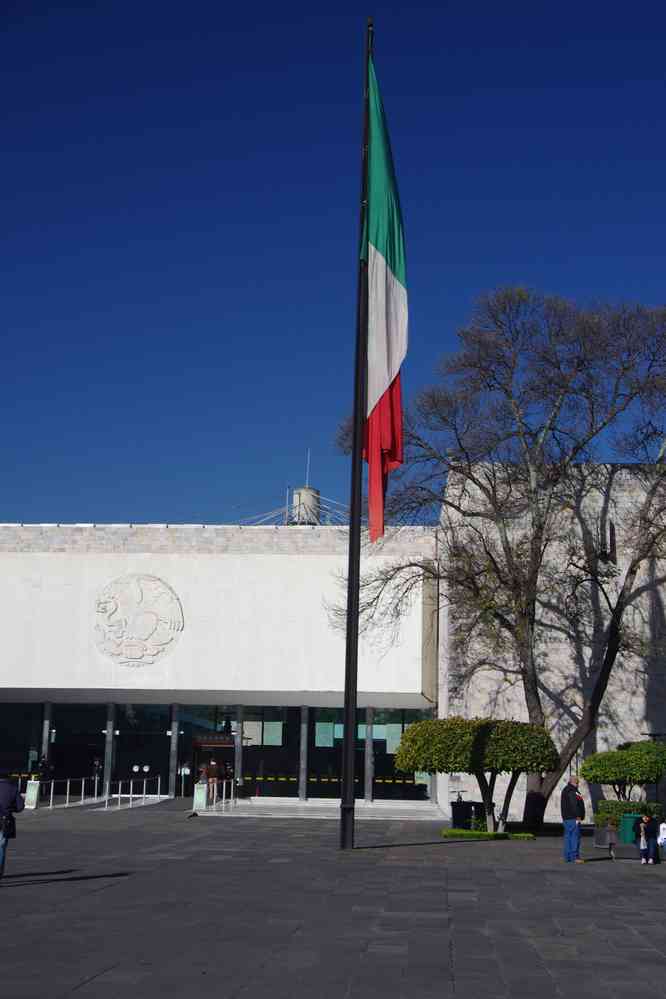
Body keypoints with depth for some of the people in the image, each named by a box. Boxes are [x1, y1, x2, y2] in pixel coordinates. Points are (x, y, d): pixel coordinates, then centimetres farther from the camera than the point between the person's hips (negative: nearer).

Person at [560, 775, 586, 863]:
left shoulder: (565, 790, 21)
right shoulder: (572, 791, -13)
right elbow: (574, 805, -22)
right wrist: (578, 816, -21)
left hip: (566, 818, 10)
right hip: (573, 818, -10)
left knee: (568, 837, 11)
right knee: (575, 836, -9)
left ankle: (568, 857, 14)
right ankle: (574, 857, -12)